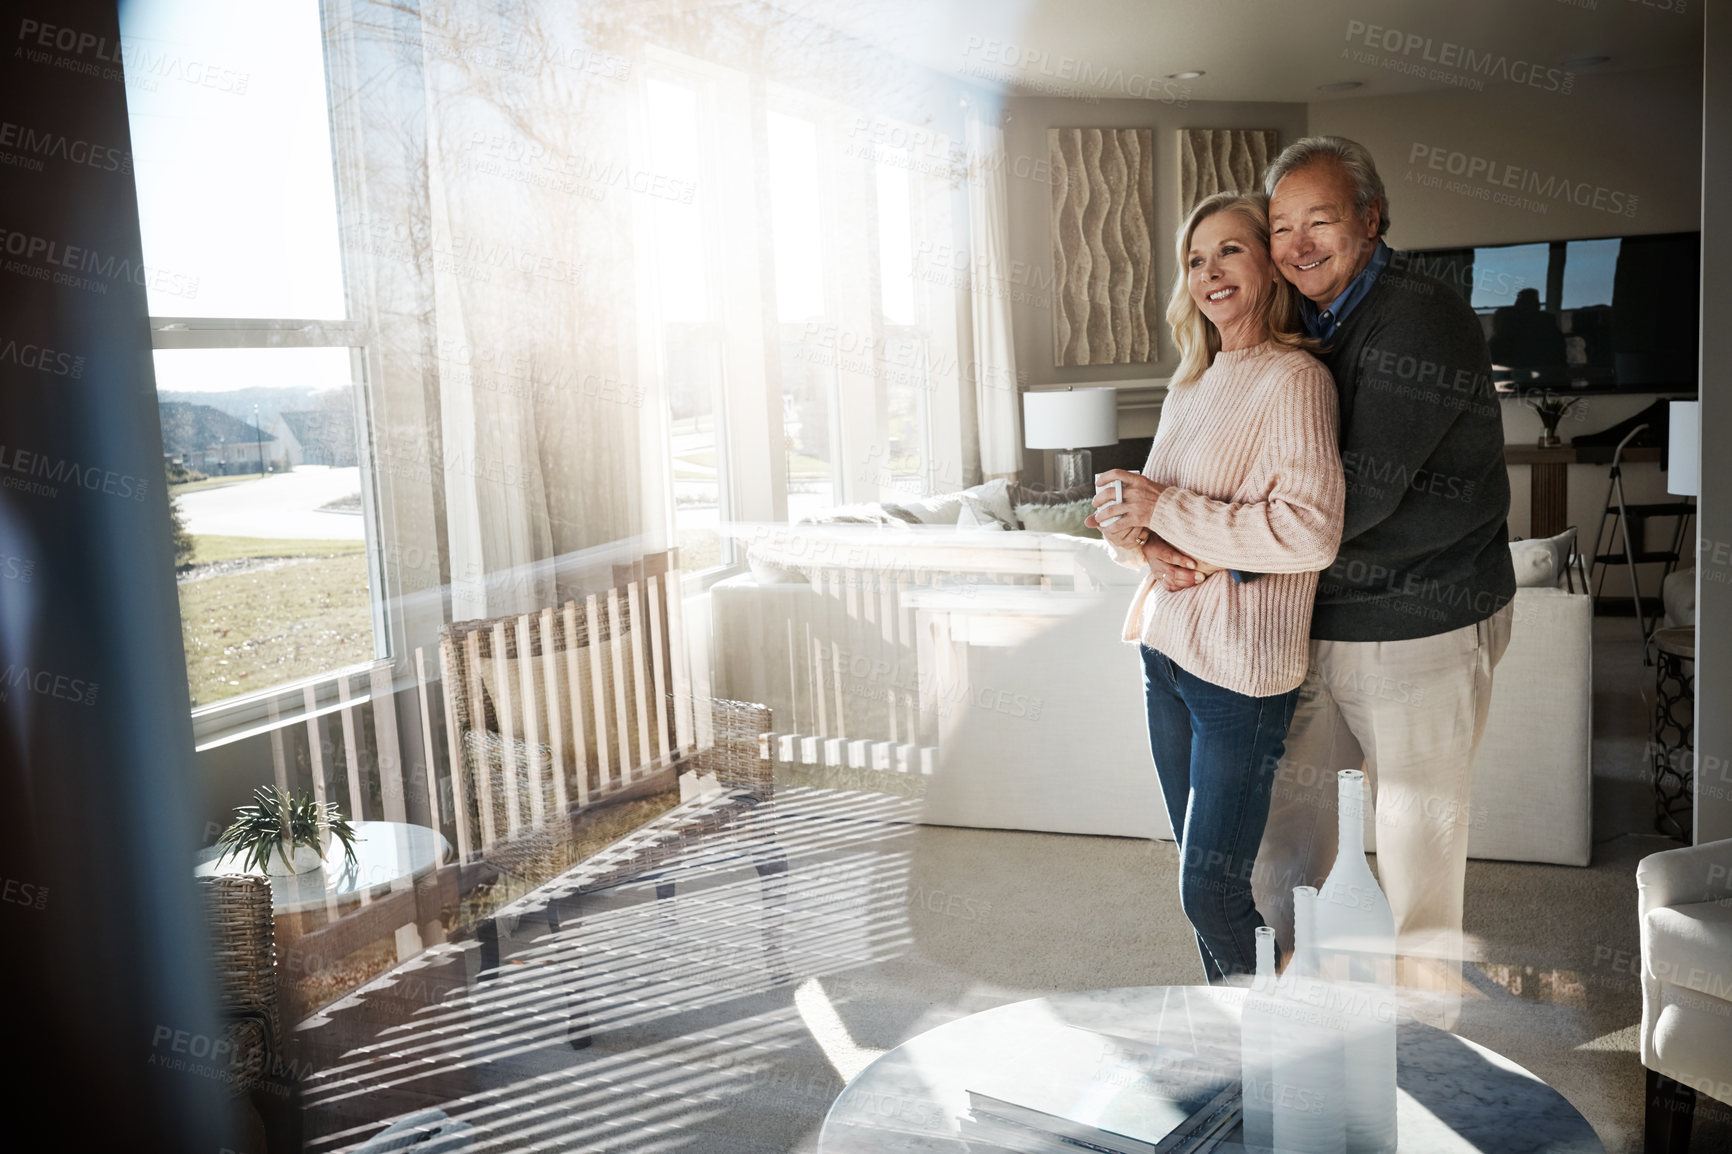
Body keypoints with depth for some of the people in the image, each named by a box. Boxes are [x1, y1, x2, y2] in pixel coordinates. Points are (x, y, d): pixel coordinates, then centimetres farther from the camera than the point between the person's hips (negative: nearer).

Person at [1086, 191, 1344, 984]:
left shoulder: (1293, 379, -12)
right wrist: (1134, 538, -6)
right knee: (1199, 878, 17)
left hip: (1241, 669, -8)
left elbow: (1311, 532, -23)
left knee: (1212, 894, -3)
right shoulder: (1192, 384, 13)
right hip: (1167, 650, 8)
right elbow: (1147, 506, 18)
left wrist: (1164, 511, -18)